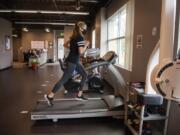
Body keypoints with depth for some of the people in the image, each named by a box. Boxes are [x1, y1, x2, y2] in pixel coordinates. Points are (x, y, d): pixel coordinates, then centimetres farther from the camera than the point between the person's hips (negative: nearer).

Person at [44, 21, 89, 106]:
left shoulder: (74, 36, 11)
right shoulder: (80, 37, -16)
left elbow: (65, 45, 19)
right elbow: (81, 52, -25)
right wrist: (86, 45, -10)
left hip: (75, 61, 10)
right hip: (73, 61, -10)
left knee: (84, 75, 14)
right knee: (64, 79, -4)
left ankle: (79, 95, 19)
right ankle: (49, 96, 5)